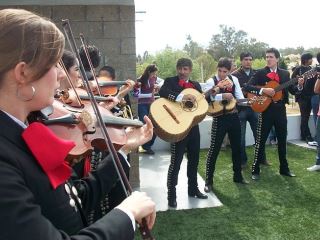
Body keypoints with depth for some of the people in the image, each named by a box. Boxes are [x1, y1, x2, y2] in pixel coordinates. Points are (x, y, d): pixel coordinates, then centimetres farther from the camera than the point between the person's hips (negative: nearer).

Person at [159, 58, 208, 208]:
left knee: (194, 159, 16)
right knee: (176, 162, -4)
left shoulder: (195, 85, 15)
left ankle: (193, 189, 31)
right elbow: (162, 92, -25)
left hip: (193, 126, 6)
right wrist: (181, 97, -36)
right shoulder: (170, 81, -3)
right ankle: (171, 194, 6)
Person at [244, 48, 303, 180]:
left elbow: (292, 90, 7)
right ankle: (255, 170, 10)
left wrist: (299, 85, -13)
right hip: (266, 110, -4)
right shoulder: (260, 73, -4)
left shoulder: (285, 73, 7)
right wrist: (263, 90, -24)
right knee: (260, 141, 0)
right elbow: (247, 87, -14)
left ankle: (284, 168, 26)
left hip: (280, 110, 4)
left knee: (282, 140, 12)